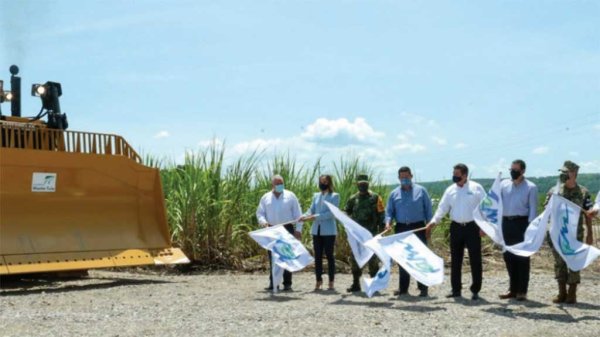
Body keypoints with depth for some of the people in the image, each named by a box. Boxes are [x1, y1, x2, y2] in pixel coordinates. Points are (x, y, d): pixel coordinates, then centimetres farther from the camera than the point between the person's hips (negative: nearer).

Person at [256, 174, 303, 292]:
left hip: (287, 230, -2)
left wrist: (298, 229, -5)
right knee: (272, 257, 5)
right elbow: (259, 213, 8)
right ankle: (273, 283, 12)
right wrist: (263, 221, -13)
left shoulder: (290, 196, 3)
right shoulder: (266, 198, 8)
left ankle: (287, 284, 1)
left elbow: (297, 214, 2)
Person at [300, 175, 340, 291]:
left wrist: (315, 217, -22)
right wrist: (305, 216, -14)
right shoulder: (316, 196, 13)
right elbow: (311, 210, 8)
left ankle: (331, 282, 6)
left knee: (329, 255, 0)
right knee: (317, 256, 6)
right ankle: (318, 281, 12)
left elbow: (331, 213, -14)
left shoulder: (334, 196, -3)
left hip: (328, 231, -5)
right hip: (316, 230, 5)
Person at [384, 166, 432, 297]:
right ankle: (403, 288, 15)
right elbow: (389, 211, 8)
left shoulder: (421, 190, 4)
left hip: (418, 227, -2)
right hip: (401, 228, 3)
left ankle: (423, 288, 2)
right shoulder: (394, 194, 9)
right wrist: (388, 222, -11)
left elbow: (428, 209, 4)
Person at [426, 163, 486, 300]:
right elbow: (443, 208, 3)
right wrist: (434, 221, -11)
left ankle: (475, 290, 8)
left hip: (472, 227, -4)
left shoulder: (476, 188, -3)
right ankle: (456, 289, 17)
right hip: (456, 227, 4)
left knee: (475, 259, 0)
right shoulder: (450, 190, 7)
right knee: (455, 259, 8)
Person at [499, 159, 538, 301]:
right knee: (508, 257, 10)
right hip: (506, 222, 4)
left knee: (522, 257, 2)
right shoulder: (504, 184, 10)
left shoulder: (530, 187, -1)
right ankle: (513, 289, 23)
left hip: (522, 223, -4)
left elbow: (533, 209, -6)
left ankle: (522, 291, 11)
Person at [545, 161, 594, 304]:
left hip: (575, 234, -2)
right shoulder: (554, 191, 3)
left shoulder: (583, 192, 0)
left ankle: (572, 294, 9)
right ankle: (562, 293, 15)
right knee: (559, 263, 7)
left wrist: (590, 233, 1)